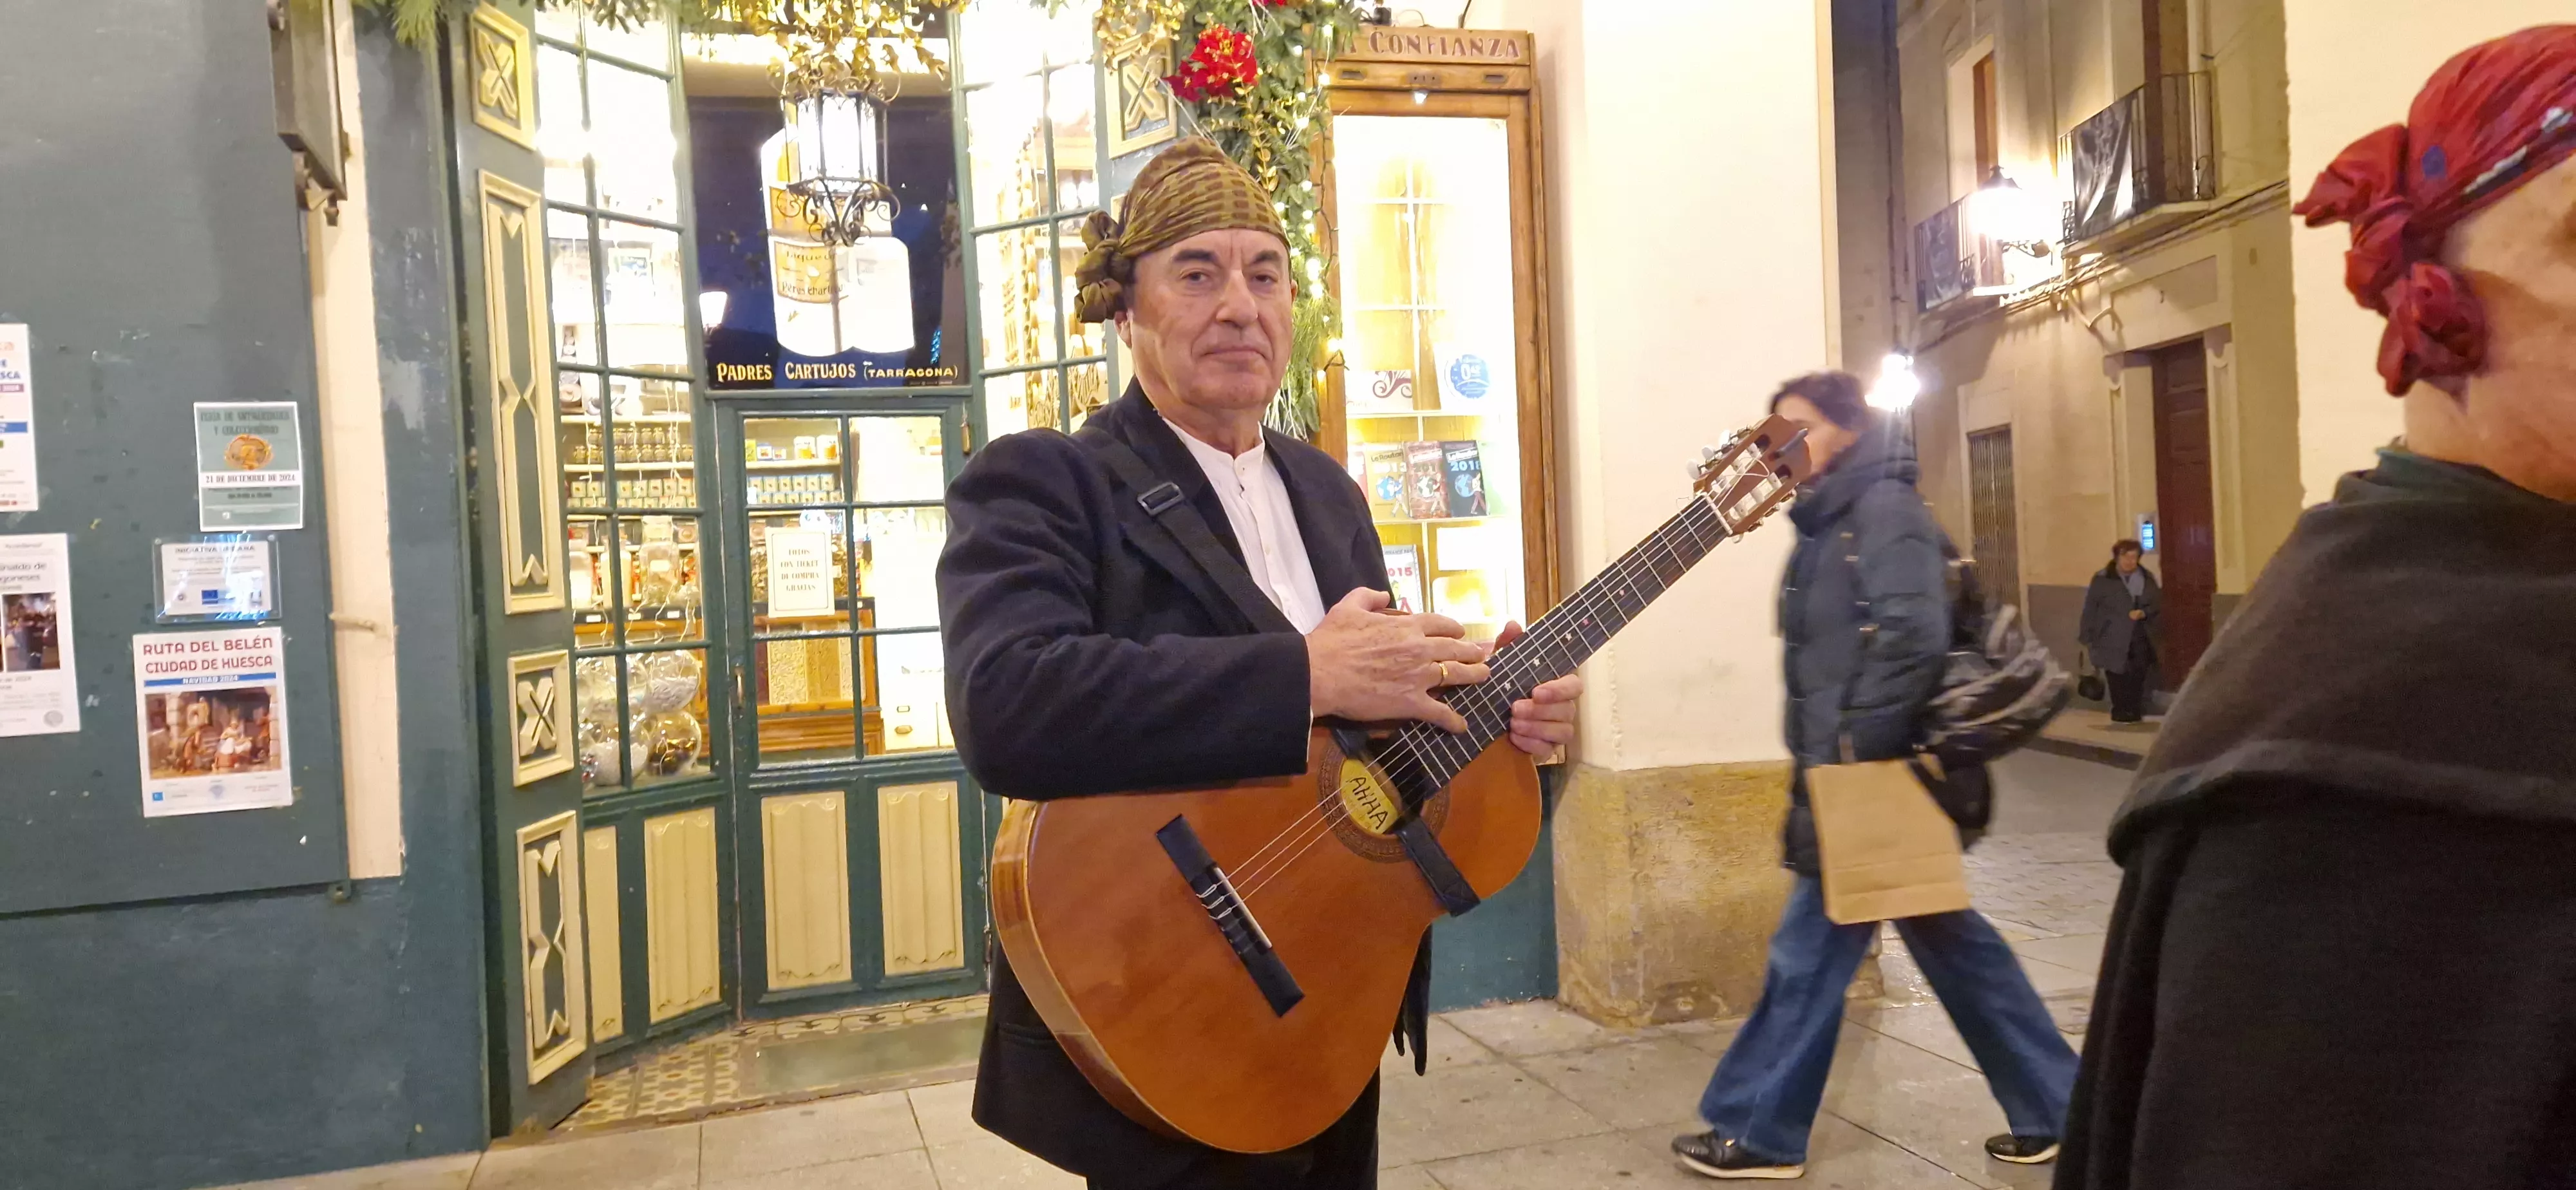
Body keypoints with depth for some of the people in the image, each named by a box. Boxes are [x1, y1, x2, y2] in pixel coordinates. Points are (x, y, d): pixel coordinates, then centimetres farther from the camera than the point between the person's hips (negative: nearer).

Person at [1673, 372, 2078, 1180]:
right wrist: (1825, 759, 14)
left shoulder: (1884, 509, -12)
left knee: (1808, 955, 0)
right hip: (1851, 776, 10)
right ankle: (2053, 1110, 26)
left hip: (1876, 780, -10)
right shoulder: (1833, 518, 15)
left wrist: (1857, 752, -21)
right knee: (1951, 942, 15)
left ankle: (1758, 1133, 13)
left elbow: (1914, 637, -24)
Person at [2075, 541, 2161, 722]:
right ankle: (2121, 713, 5)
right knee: (2118, 679, -4)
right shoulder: (2102, 580, -2)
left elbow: (2158, 605, 12)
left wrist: (2143, 613, -11)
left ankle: (2135, 713, 10)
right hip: (2113, 642, -3)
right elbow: (2090, 611, -3)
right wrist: (2086, 639, -4)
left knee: (2138, 678, 0)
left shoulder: (2147, 579, 10)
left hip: (2140, 640, 3)